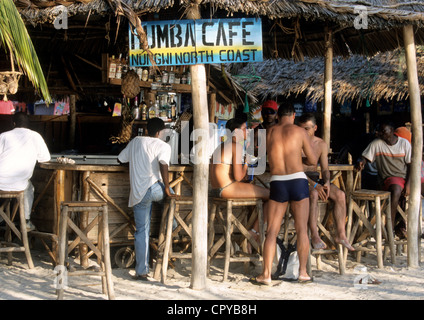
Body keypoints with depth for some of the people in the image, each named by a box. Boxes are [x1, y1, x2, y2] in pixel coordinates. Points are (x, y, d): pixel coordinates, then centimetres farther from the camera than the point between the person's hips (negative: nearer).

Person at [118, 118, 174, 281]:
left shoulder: (135, 142, 17)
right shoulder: (163, 146, 2)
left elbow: (121, 158, 29)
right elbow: (163, 165, -16)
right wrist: (167, 188, -11)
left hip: (138, 193, 4)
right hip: (154, 188, -4)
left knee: (141, 232, 8)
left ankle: (141, 271, 8)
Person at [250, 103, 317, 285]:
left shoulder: (268, 133, 8)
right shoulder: (300, 132, 3)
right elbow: (313, 161, 5)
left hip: (277, 183, 1)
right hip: (298, 181, -1)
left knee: (272, 231, 3)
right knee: (302, 229, 4)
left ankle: (266, 275, 1)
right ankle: (303, 272, 4)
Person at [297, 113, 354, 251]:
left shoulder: (321, 144, 8)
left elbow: (325, 169, 8)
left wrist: (327, 182, -16)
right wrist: (314, 185, -25)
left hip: (315, 177, 5)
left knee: (340, 195, -19)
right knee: (313, 194, -37)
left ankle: (341, 235, -16)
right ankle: (314, 236, -35)